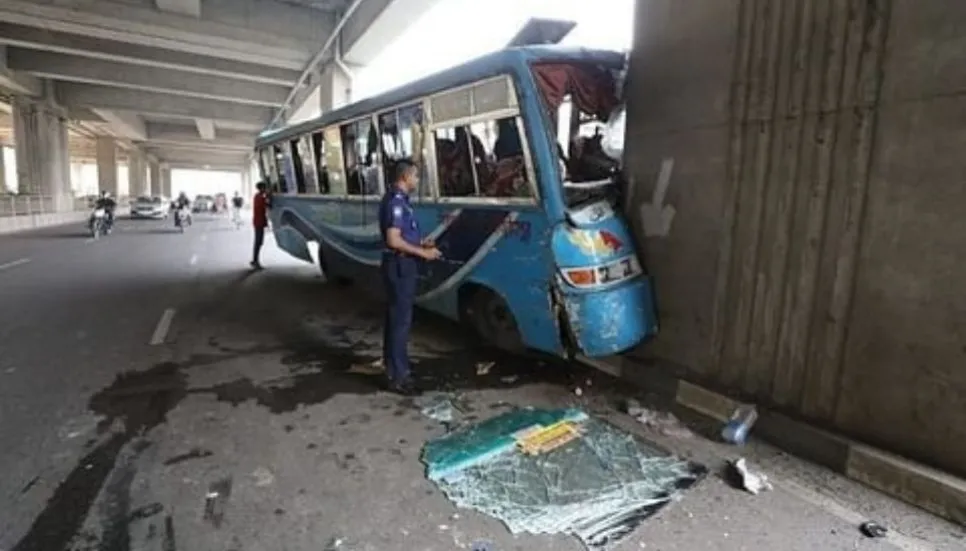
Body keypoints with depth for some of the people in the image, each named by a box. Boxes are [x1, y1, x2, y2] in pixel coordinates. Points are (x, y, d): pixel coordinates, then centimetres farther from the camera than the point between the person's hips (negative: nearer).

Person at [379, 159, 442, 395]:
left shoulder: (397, 199, 14)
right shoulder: (396, 201, -17)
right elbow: (394, 240, -24)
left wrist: (420, 244, 12)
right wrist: (422, 252, -18)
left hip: (400, 264, 11)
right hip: (400, 265, -11)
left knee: (395, 317, 17)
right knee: (401, 319, -6)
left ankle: (393, 365, 29)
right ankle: (399, 376, 2)